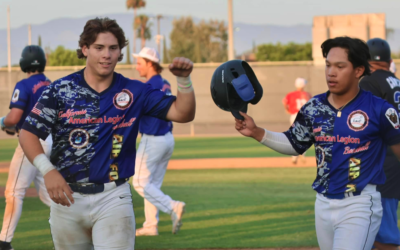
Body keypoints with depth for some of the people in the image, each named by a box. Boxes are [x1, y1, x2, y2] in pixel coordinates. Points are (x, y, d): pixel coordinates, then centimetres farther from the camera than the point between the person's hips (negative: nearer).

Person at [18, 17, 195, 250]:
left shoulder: (134, 92, 3)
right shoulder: (60, 90, -1)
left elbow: (182, 113, -2)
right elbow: (28, 134, -3)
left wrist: (184, 79, -20)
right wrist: (47, 170, -18)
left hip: (113, 198, -1)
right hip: (67, 196, 1)